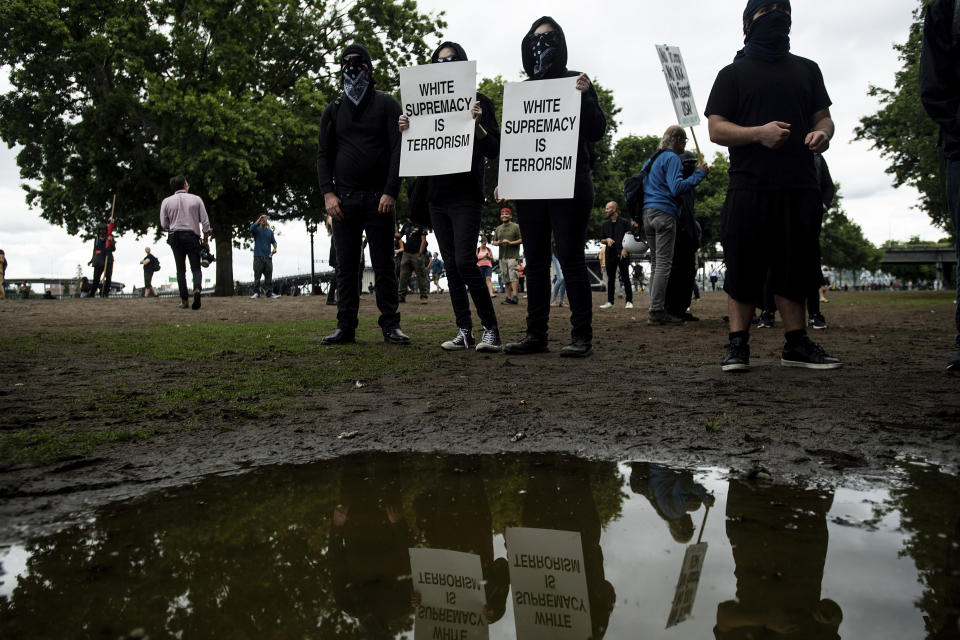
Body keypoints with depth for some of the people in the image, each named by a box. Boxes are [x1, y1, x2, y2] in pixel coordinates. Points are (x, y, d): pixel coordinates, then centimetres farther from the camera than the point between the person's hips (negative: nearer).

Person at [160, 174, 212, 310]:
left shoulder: (166, 201, 3)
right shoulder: (196, 199, 2)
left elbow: (164, 225, 4)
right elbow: (205, 221, 0)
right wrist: (206, 238, 11)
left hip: (175, 236, 1)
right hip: (192, 236, -1)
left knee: (180, 269, 5)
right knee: (196, 268, 3)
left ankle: (184, 300, 0)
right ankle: (197, 289, -25)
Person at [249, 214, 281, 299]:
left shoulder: (270, 231, 16)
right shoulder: (257, 230, 4)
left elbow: (273, 241, 10)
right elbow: (251, 228, -19)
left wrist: (274, 248, -12)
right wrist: (260, 218, -21)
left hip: (268, 256, 3)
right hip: (258, 256, -3)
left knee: (269, 276, 2)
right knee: (257, 276, -2)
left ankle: (270, 293, 4)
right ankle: (256, 292, 2)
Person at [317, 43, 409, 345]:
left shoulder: (387, 104, 7)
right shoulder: (333, 111, 16)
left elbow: (398, 150, -2)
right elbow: (323, 155, 13)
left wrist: (390, 192, -13)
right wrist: (328, 193, -3)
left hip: (379, 198, -3)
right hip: (343, 199, 3)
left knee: (383, 264, -1)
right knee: (345, 265, 3)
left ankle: (390, 325, 4)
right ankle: (346, 327, 7)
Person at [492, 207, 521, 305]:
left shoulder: (516, 227, 2)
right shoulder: (498, 229, 19)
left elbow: (521, 240, -3)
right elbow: (494, 242, 23)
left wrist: (510, 242, -15)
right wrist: (497, 243, -1)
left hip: (513, 255, -6)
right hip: (502, 256, 6)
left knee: (513, 276, -16)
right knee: (505, 278, 4)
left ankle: (515, 296, -19)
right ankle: (508, 298, 6)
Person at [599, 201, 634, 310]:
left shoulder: (624, 222, 1)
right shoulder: (605, 224, 14)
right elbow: (601, 240, 18)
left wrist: (625, 249, -12)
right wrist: (607, 240, -3)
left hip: (622, 254, -4)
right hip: (610, 254, 4)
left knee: (625, 278, -6)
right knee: (610, 278, 7)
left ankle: (629, 301, -2)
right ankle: (610, 301, 13)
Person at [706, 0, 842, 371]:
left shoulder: (806, 69, 21)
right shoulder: (733, 73, 10)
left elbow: (823, 117, 20)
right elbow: (716, 129, 0)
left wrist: (822, 133, -5)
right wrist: (759, 133, -18)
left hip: (800, 187, 3)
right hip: (749, 186, -3)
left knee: (796, 268, 4)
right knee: (744, 269, -4)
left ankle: (796, 344, 12)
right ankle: (738, 344, 2)